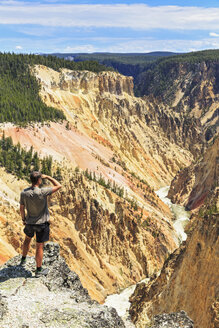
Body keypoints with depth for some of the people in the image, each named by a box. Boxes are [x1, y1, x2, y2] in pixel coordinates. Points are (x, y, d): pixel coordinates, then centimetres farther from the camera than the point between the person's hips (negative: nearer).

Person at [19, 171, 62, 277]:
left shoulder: (23, 193, -13)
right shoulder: (42, 192, -27)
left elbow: (21, 208, 0)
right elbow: (59, 186, -18)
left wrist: (23, 219, 16)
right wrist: (47, 177, -9)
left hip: (29, 222, 4)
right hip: (42, 223, -4)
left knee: (27, 239, 31)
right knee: (39, 246, 8)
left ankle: (23, 259, 49)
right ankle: (39, 270, 22)